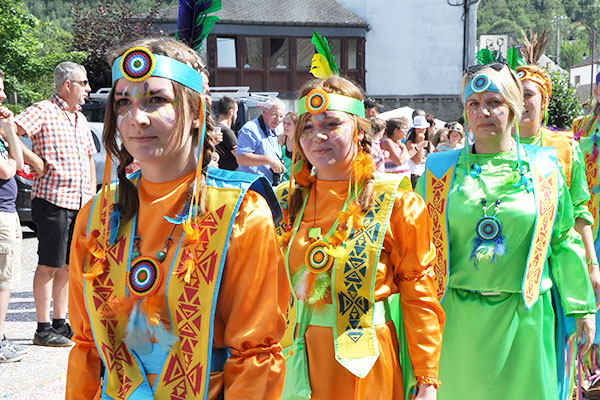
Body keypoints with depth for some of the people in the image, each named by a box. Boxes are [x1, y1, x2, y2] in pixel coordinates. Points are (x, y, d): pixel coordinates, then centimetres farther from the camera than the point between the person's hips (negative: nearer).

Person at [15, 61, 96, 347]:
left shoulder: (80, 119, 18)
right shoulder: (43, 111, -7)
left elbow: (90, 159, 25)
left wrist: (92, 194, 15)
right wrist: (34, 161, -16)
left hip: (80, 203, 7)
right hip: (53, 199, -7)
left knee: (67, 265, 11)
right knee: (49, 266, -2)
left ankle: (60, 323, 21)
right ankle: (43, 329, 5)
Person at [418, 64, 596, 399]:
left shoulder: (543, 168, 3)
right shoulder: (441, 169, 3)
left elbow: (563, 242, 7)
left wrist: (582, 308, 7)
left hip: (522, 317, 0)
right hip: (456, 319, 0)